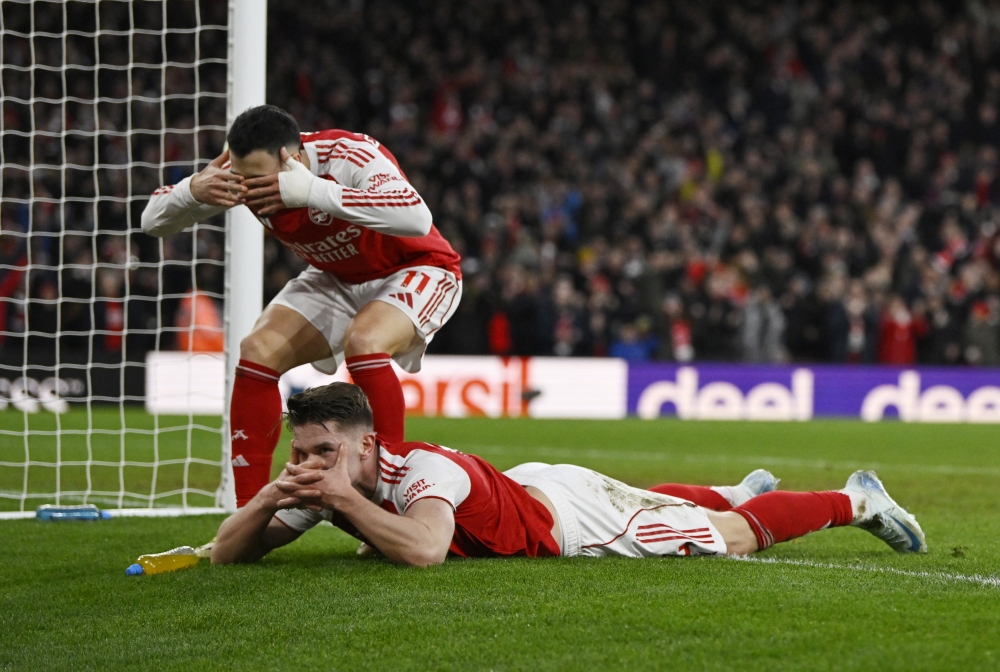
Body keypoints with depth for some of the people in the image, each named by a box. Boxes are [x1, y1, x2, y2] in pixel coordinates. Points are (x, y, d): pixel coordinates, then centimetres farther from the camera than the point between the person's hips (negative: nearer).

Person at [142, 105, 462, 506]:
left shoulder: (349, 157, -35)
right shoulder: (244, 174, -18)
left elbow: (417, 219, -51)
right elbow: (153, 223, -12)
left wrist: (314, 191, -54)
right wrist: (191, 191, -37)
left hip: (416, 269, -6)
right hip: (337, 278, 6)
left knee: (364, 343, -34)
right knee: (257, 352, -11)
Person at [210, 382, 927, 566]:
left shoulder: (421, 470, -42)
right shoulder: (323, 481, -21)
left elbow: (423, 550, -61)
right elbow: (226, 553, -21)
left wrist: (344, 499, -56)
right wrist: (269, 497, -39)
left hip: (567, 512, -7)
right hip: (523, 488, 7)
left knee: (734, 535, 8)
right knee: (653, 503, 36)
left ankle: (855, 499, 30)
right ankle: (740, 490, 64)